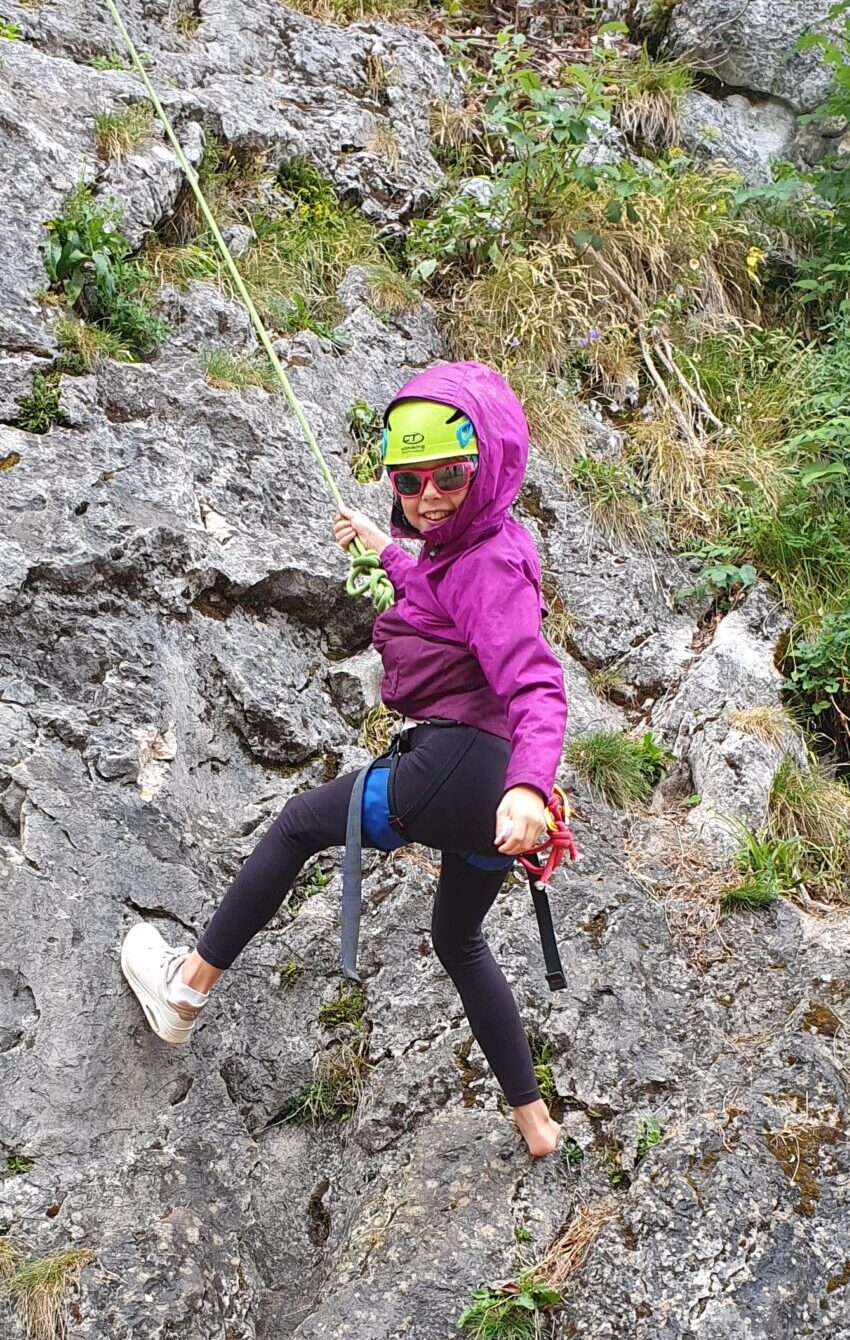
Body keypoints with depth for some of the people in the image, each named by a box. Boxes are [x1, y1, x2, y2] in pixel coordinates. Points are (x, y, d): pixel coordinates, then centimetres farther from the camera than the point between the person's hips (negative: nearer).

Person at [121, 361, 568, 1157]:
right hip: (487, 789, 10)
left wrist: (529, 784, -45)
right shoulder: (476, 549, 13)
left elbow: (534, 685, -29)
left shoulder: (490, 568, -16)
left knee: (296, 824, 9)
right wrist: (384, 549, 47)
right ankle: (534, 1121, 33)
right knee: (458, 939, 28)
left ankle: (186, 989, 21)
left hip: (458, 768, -10)